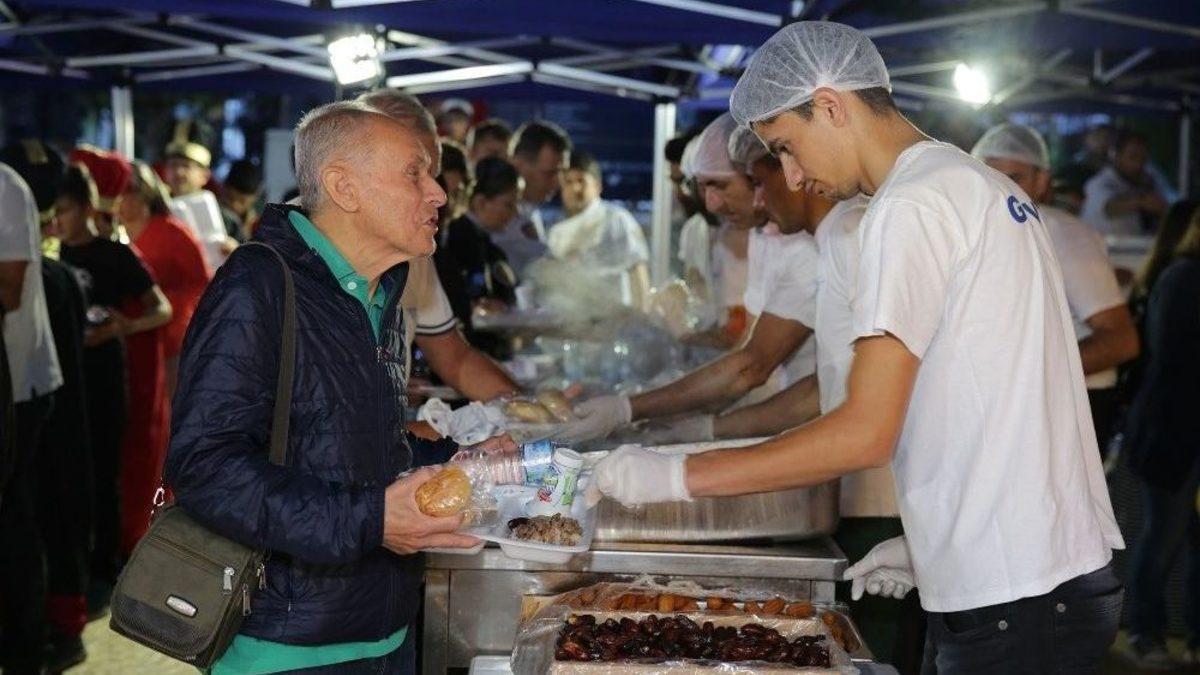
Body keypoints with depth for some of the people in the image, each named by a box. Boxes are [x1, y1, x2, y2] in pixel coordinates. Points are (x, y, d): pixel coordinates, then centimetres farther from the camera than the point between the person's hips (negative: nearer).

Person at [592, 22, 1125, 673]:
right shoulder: (986, 187, 16)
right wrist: (929, 545, 18)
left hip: (1011, 603, -9)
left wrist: (677, 475, -14)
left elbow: (865, 433, -19)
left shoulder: (911, 206, -15)